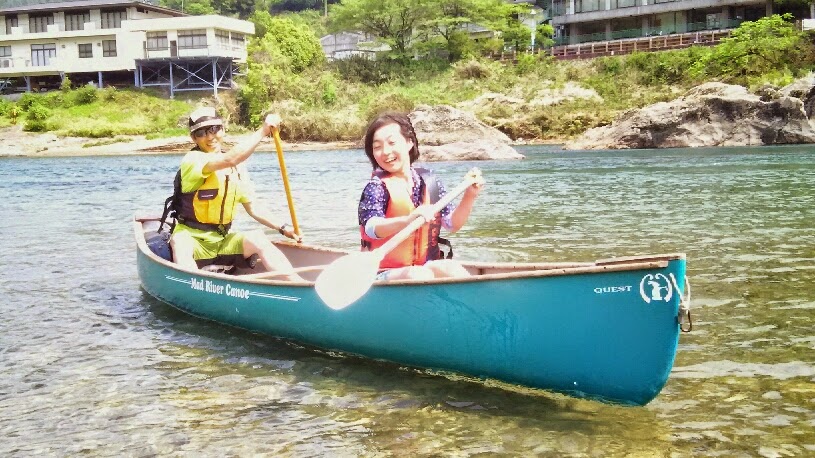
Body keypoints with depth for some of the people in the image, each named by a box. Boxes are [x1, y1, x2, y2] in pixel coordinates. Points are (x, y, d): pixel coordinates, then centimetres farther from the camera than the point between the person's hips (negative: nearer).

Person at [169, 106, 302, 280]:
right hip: (191, 241, -5)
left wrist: (283, 228, 2)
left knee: (256, 238, -20)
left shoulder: (237, 168, 9)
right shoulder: (192, 160, -12)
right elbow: (230, 159, -30)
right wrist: (263, 131, -28)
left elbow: (252, 207, 13)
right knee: (180, 241, -37)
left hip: (222, 242, 5)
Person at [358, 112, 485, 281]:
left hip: (424, 266, 5)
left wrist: (469, 196, -5)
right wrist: (408, 220, -45)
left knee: (452, 268, -25)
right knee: (419, 275, -33)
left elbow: (452, 224, 11)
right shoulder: (376, 187, -7)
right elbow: (371, 228, -27)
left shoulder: (428, 182, 7)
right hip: (384, 273, -5)